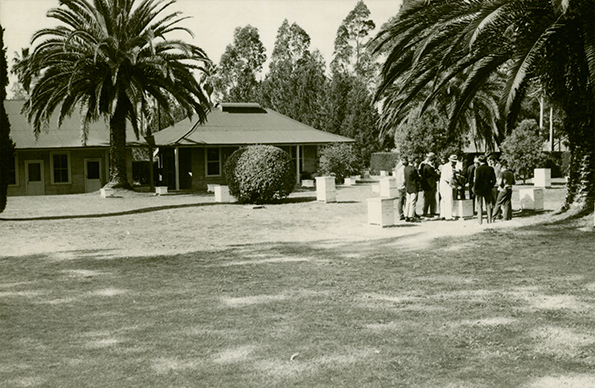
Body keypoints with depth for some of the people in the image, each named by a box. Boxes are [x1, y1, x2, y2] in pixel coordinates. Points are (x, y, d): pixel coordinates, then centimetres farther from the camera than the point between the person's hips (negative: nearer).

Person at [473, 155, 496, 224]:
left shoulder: (478, 169, -13)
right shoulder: (490, 169, -1)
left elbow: (477, 180, -15)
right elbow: (494, 180, 0)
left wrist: (474, 189, -5)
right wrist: (490, 186, 13)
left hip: (479, 190, -3)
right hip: (488, 190, 3)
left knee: (480, 206, 4)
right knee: (488, 206, 12)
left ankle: (480, 222, 2)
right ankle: (489, 222, 14)